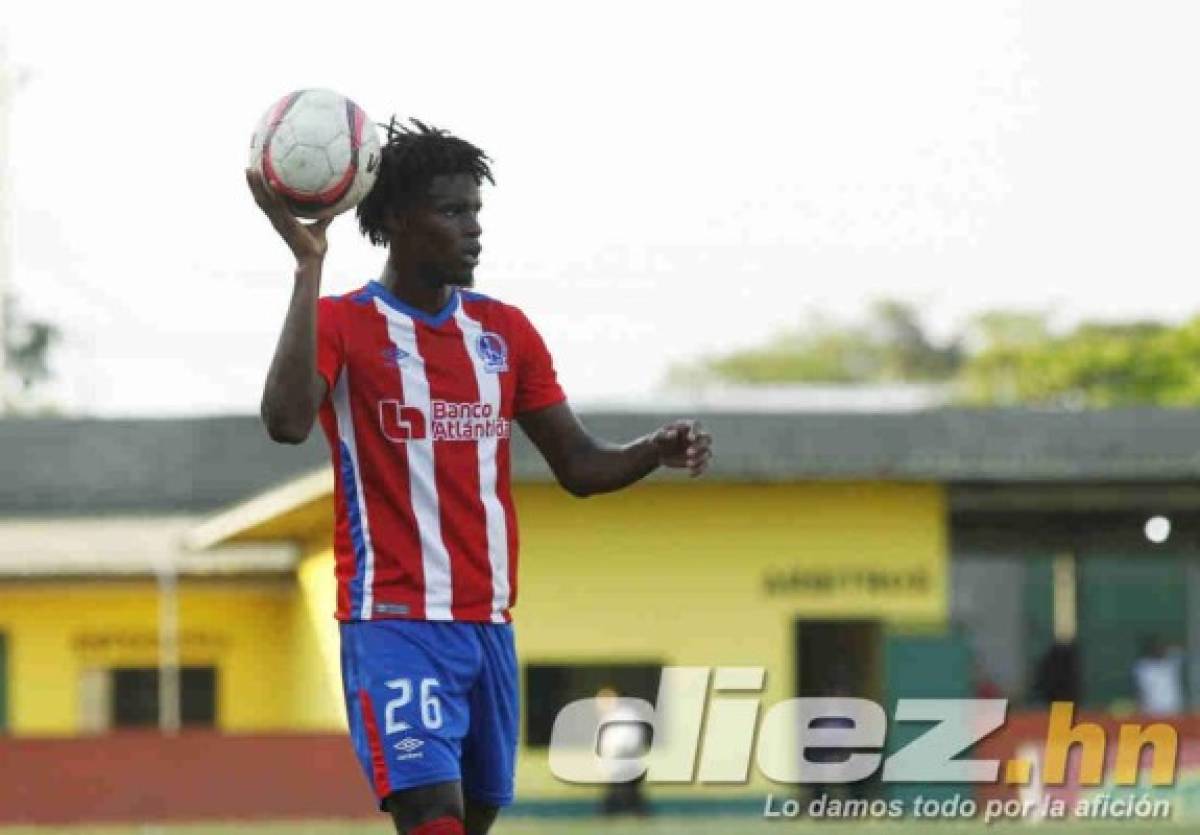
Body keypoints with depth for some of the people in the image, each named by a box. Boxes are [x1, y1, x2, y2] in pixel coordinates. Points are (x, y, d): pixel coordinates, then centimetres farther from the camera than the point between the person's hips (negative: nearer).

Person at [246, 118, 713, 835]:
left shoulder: (504, 331, 12)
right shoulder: (342, 324, -5)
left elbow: (579, 466, 15)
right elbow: (287, 421, -26)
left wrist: (657, 451, -7)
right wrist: (309, 267, -28)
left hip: (489, 626, 7)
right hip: (394, 624, -6)